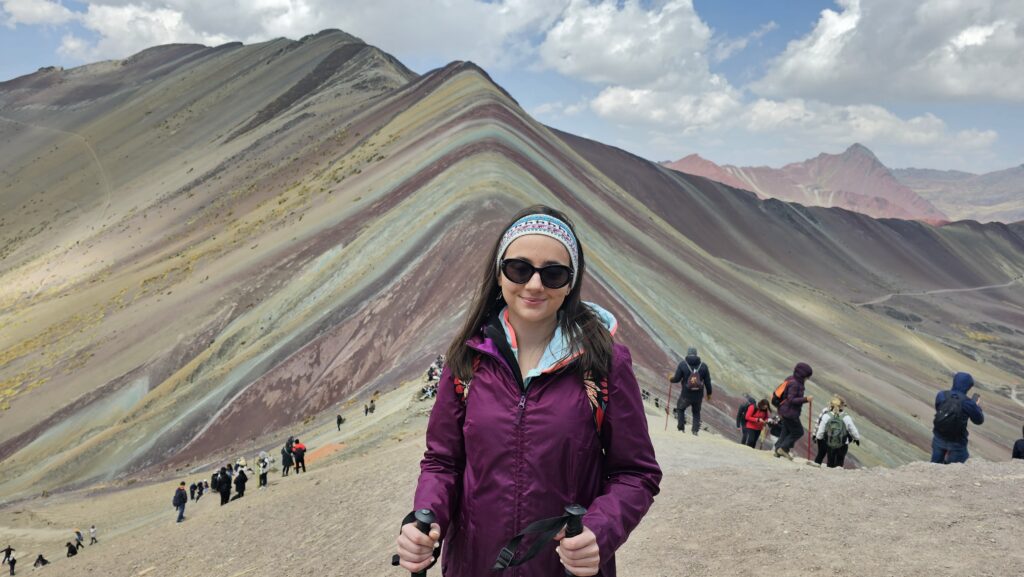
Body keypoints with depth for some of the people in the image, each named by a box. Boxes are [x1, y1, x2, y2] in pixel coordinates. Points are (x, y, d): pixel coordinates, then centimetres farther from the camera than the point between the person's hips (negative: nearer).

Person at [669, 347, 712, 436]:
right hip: (698, 395, 2)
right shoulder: (703, 365, -3)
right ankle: (695, 430, 14)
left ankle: (681, 428, 18)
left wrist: (671, 379, 17)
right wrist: (709, 393, 14)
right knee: (696, 413, 24)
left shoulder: (683, 364, -9)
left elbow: (677, 378, -7)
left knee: (680, 409, 25)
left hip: (686, 395, -2)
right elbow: (707, 381, 1)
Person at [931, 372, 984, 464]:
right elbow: (979, 420, -3)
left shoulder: (941, 395, -8)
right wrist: (978, 407, 17)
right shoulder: (967, 403, -17)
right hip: (956, 442, -3)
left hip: (939, 438, 3)